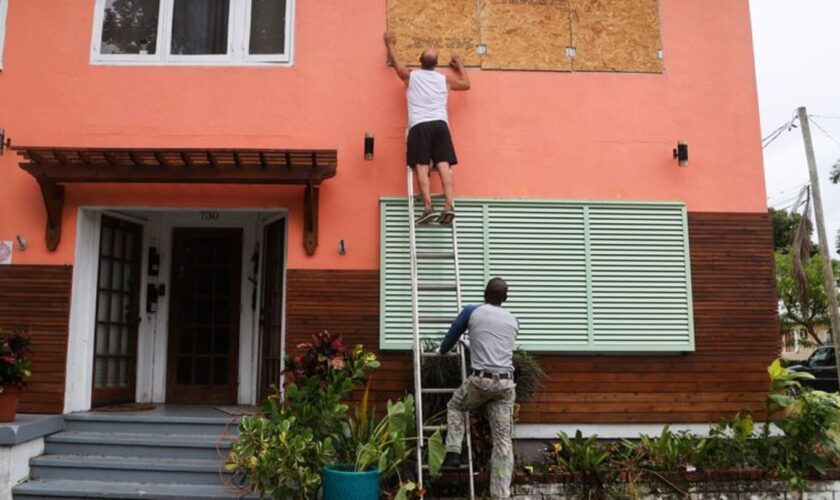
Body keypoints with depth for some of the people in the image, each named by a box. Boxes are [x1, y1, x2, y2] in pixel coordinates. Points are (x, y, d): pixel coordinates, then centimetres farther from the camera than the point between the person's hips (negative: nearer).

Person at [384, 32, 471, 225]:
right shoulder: (445, 79, 18)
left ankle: (428, 208, -20)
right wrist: (460, 66, 51)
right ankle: (448, 205, -17)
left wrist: (390, 44, 51)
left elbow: (394, 61, 32)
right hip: (440, 124, 2)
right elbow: (466, 84, 35)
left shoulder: (411, 76, 14)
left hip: (419, 126, -2)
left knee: (422, 167, -8)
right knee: (444, 166, -6)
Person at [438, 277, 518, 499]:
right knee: (503, 441, 5)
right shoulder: (513, 321, 16)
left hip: (480, 379, -2)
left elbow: (452, 336, 20)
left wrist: (442, 350, 41)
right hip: (506, 383, 3)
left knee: (455, 407, 28)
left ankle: (453, 453, 13)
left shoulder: (472, 312, 6)